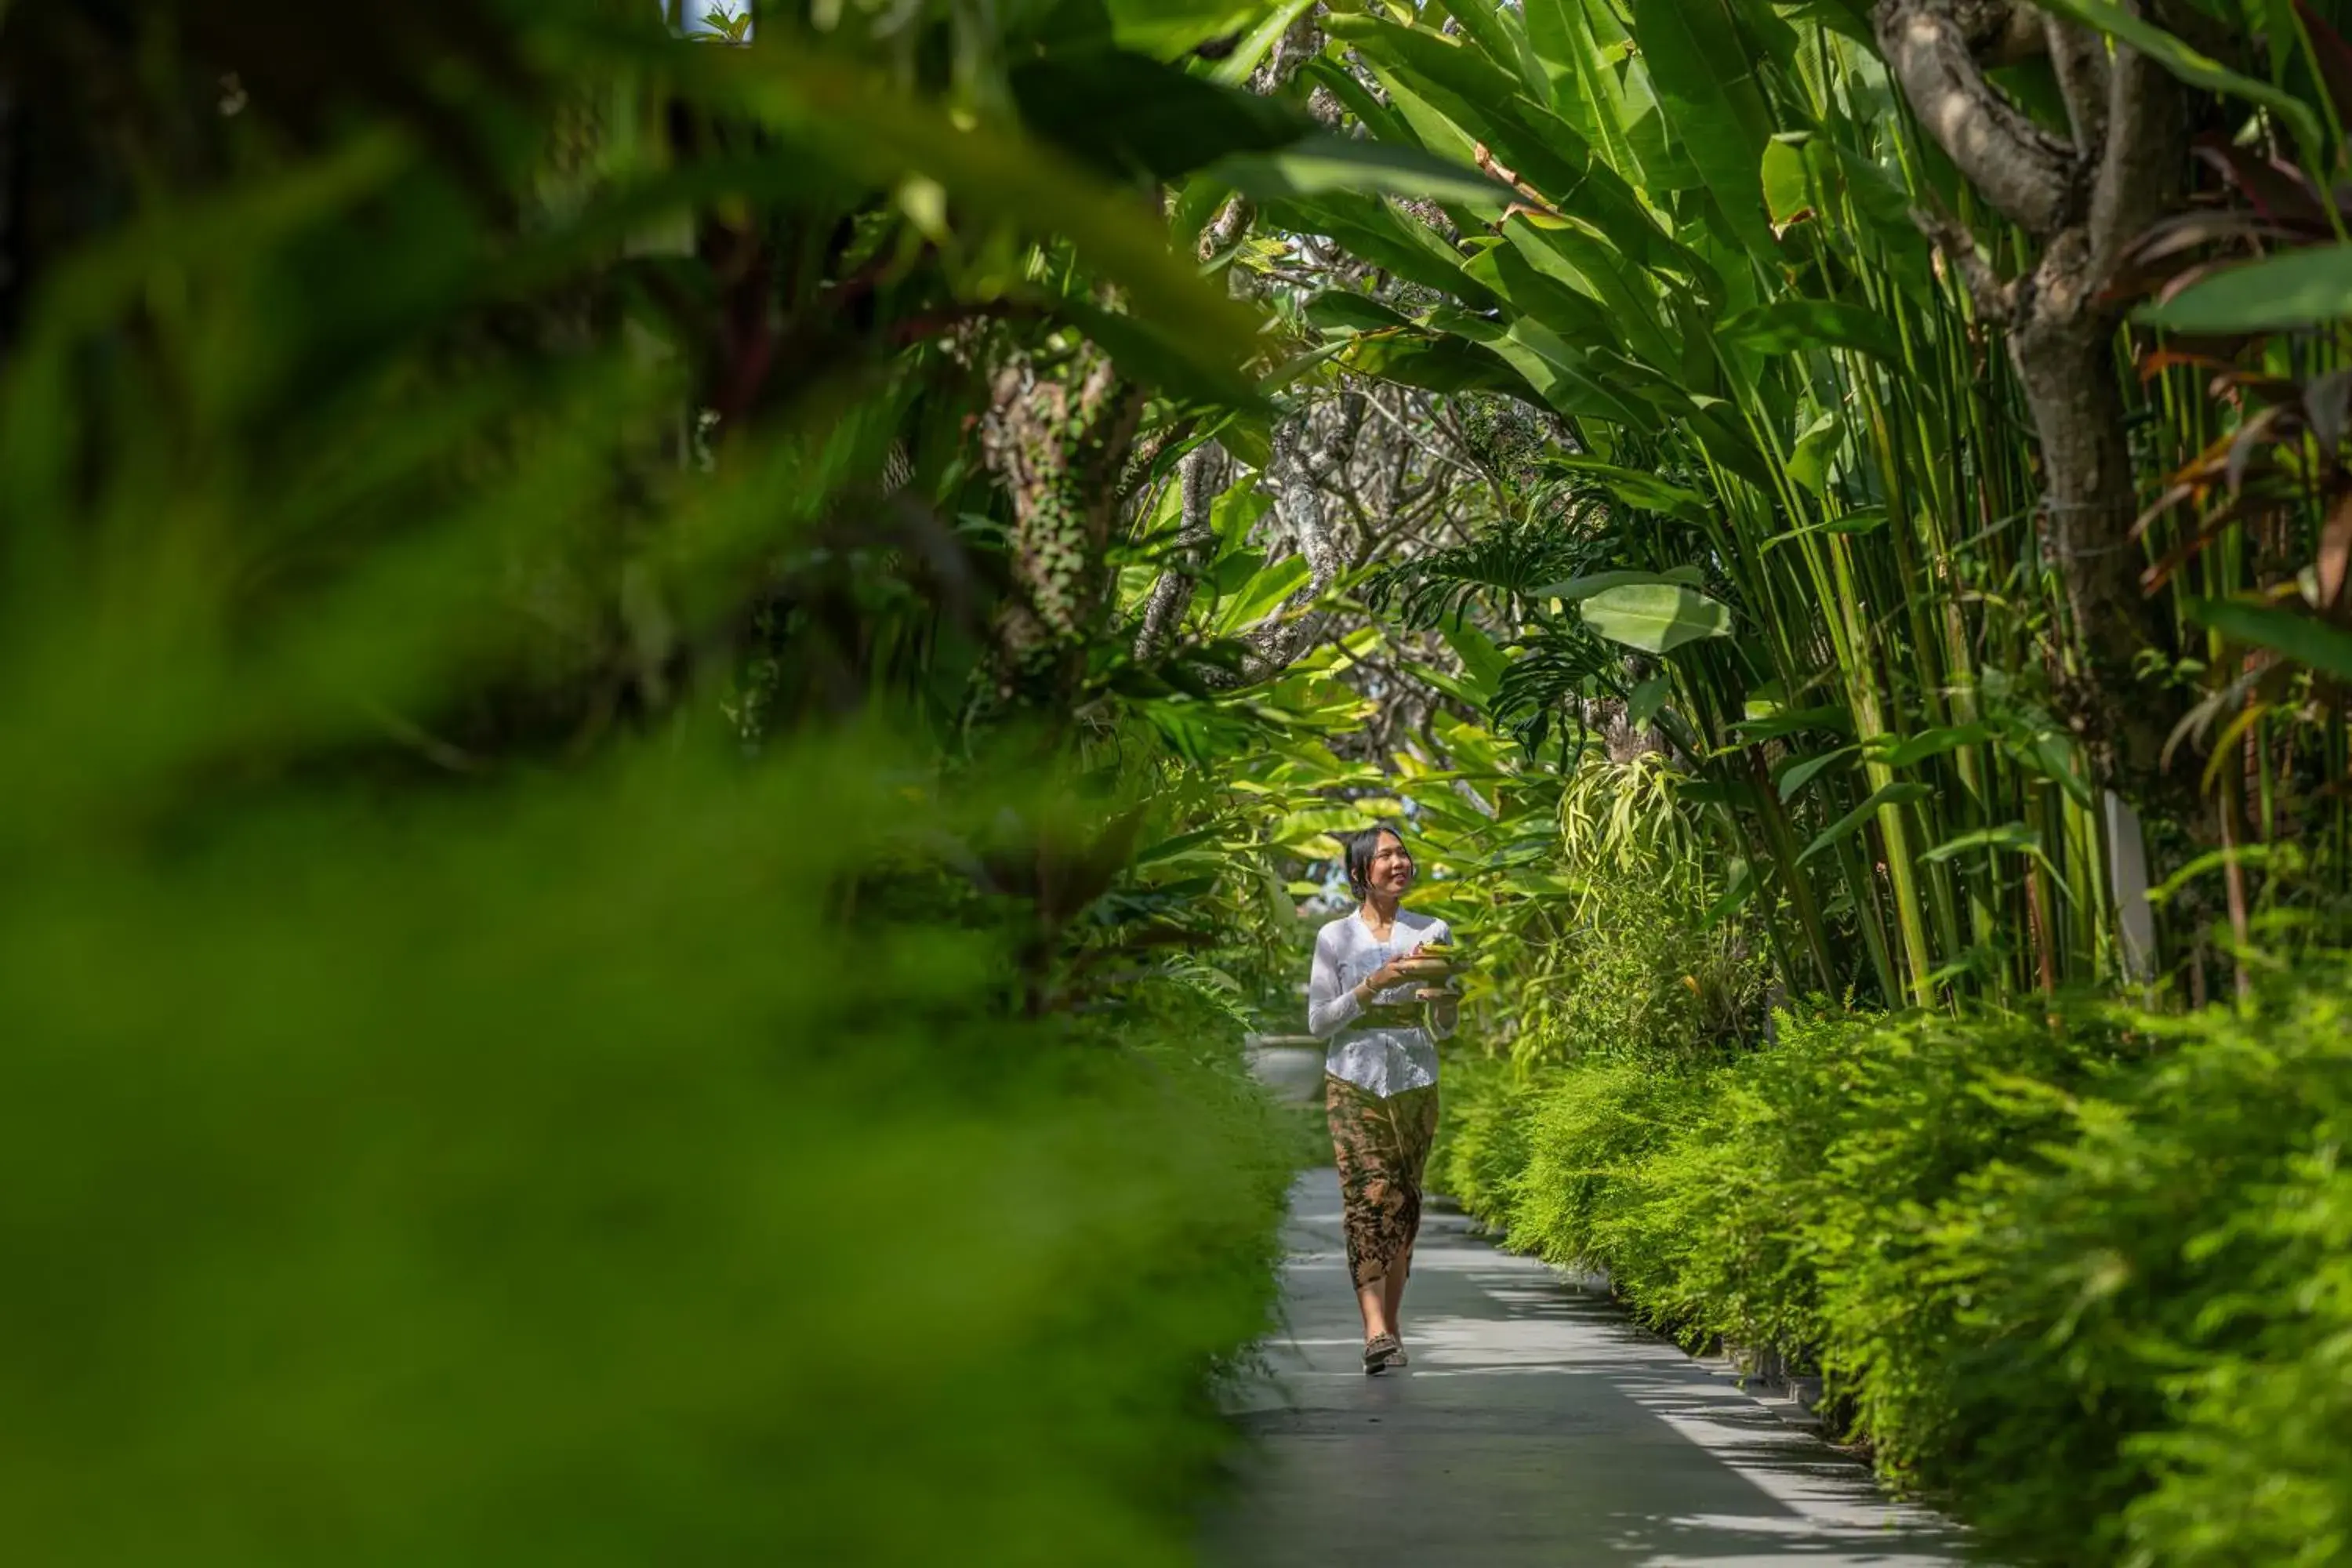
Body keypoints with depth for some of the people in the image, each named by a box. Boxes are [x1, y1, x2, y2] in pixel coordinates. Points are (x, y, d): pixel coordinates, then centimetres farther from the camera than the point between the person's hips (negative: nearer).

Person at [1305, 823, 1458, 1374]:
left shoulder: (1433, 932, 8)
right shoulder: (1335, 937, 3)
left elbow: (1442, 1030, 11)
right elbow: (1317, 1023, 0)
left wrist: (1439, 997, -11)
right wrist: (1372, 987, -12)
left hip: (1415, 1083, 2)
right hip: (1354, 1082, -2)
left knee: (1403, 1204, 3)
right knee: (1368, 1197, -15)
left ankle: (1389, 1324, 13)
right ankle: (1376, 1330, -24)